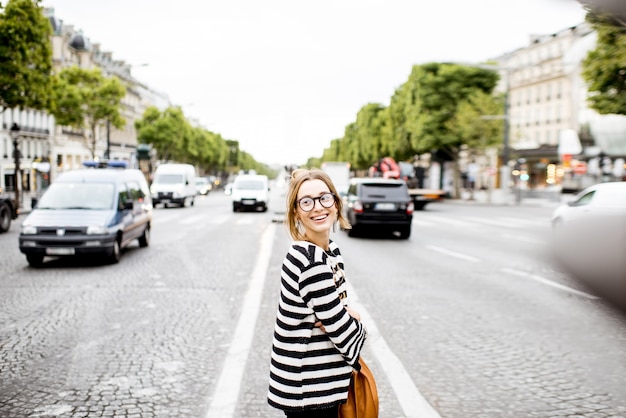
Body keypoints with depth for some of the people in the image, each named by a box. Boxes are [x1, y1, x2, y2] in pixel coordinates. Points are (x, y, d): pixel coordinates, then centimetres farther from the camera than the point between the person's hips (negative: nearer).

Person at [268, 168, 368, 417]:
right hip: (308, 390, -9)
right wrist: (358, 328, 0)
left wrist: (345, 314, -9)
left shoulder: (330, 250, 4)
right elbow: (342, 330, -20)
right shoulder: (312, 261, -24)